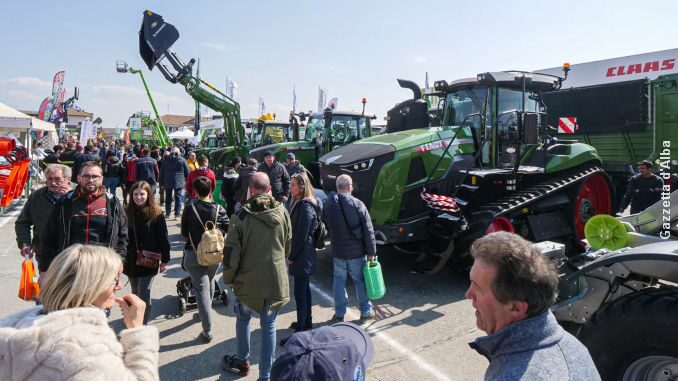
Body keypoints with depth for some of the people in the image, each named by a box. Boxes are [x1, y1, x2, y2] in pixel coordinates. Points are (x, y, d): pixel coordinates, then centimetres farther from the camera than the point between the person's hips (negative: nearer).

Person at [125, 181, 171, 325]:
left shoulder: (156, 214, -9)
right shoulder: (127, 213, 0)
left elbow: (163, 238, -7)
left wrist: (165, 260, -7)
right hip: (131, 260, 4)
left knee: (143, 294, -6)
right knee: (135, 293, 18)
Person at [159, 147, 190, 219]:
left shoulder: (165, 160, 3)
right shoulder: (182, 160, -4)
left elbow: (161, 172, 7)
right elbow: (187, 172, 1)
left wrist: (161, 182, 13)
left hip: (167, 182, 2)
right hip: (179, 182, -2)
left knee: (168, 198, 13)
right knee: (178, 198, 3)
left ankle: (167, 213, 18)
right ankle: (177, 214, 2)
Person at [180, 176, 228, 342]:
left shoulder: (190, 209, -12)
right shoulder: (219, 209, -8)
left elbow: (184, 232, -3)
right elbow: (229, 230, -6)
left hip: (194, 254, -3)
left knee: (201, 289, 0)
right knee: (210, 282, 27)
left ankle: (207, 330, -2)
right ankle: (206, 310, 49)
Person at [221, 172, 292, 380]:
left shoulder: (241, 215, -16)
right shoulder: (282, 212, -6)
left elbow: (231, 251, -11)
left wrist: (228, 277, 5)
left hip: (248, 280, -1)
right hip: (276, 279, 2)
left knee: (243, 318, 24)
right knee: (269, 325, 13)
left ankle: (243, 361, 41)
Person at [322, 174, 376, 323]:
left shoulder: (328, 204, -4)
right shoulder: (357, 204, -15)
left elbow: (324, 227, 8)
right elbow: (368, 230, -13)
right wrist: (371, 251, -5)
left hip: (338, 252, 3)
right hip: (357, 251, -2)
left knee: (339, 281, 15)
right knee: (361, 281, 12)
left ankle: (339, 314, 23)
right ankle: (366, 312, 24)